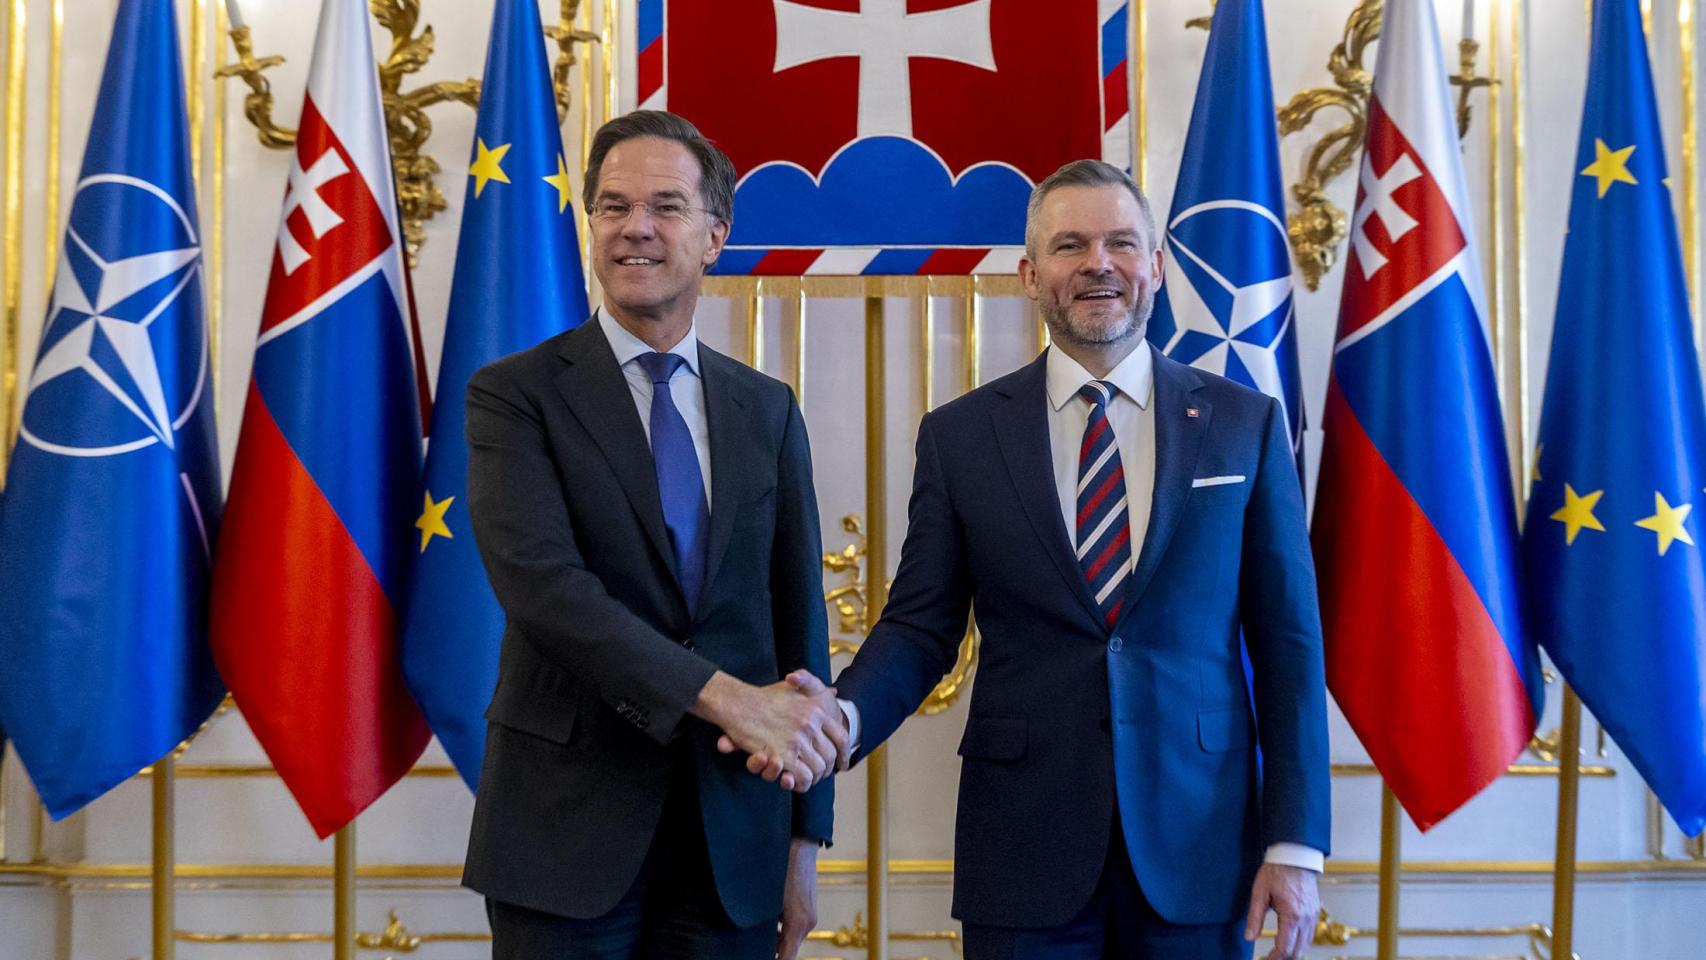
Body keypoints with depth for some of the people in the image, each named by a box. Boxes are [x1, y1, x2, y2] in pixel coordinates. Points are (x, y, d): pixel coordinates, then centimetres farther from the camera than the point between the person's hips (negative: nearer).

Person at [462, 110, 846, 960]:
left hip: (732, 846, 3)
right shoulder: (515, 395, -3)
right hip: (567, 832, -3)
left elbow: (799, 619, 9)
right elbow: (540, 583, -17)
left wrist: (805, 836, 7)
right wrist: (727, 698, -24)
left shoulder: (768, 410, 9)